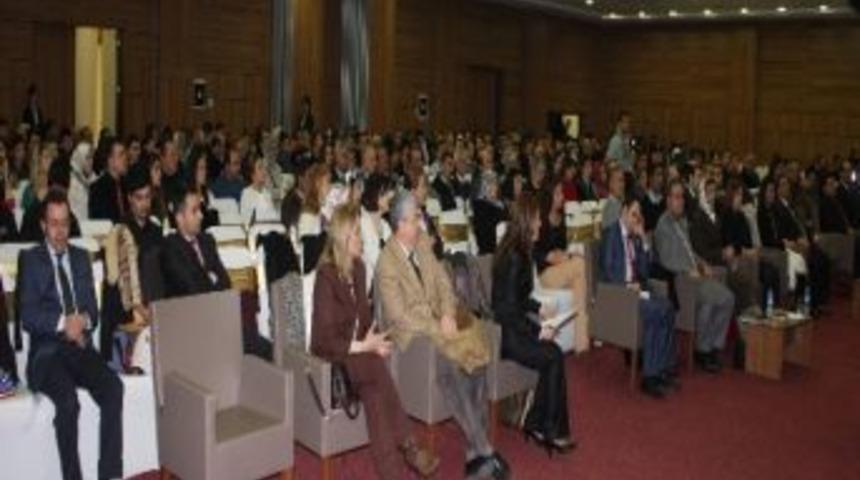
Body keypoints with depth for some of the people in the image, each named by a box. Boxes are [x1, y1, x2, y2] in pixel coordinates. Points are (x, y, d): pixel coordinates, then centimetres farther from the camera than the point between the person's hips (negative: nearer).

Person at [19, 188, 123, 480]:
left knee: (113, 388, -25)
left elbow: (93, 310, 13)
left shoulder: (81, 258, 19)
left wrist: (83, 320, -10)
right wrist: (62, 322, -21)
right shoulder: (30, 259, 7)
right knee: (68, 400, -32)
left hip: (81, 347, 4)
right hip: (47, 350, -3)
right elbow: (28, 316, -5)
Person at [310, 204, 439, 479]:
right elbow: (324, 339, -16)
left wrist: (373, 341, -5)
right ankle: (408, 448, -23)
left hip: (358, 349, 6)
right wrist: (363, 347, -21)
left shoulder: (358, 267, 7)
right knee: (376, 373, -31)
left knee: (375, 388, -24)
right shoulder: (326, 276, -15)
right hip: (333, 356, -6)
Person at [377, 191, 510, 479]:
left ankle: (475, 452, -12)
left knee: (476, 359, -17)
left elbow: (443, 282, 9)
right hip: (411, 331, -6)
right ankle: (485, 451, -18)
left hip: (438, 320, 6)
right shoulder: (387, 264, -15)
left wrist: (448, 316, -8)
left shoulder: (423, 243, 5)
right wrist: (438, 329, -18)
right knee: (449, 369, -28)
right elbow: (399, 316, -17)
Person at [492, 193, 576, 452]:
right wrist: (537, 331, -16)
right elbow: (508, 308, -21)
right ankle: (551, 431, -4)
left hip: (511, 325, 9)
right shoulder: (514, 258, -19)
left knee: (553, 356, -9)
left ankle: (536, 424, 0)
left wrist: (539, 308, 12)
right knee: (553, 356, -17)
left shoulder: (516, 252, 10)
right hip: (505, 332, -9)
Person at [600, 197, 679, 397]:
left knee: (667, 307, -20)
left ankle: (664, 368, -16)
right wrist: (627, 285, -20)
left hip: (635, 288, 7)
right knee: (654, 312, -28)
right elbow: (608, 270, -11)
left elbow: (645, 271, 11)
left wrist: (643, 240, 5)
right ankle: (650, 375, -20)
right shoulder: (611, 233, -4)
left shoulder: (635, 237, 17)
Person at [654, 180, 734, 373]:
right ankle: (702, 351, -12)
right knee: (708, 300, -29)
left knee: (727, 298, -11)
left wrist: (702, 264, 10)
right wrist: (688, 271, -20)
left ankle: (715, 347, -2)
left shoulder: (683, 221, 20)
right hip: (677, 277, -8)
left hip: (694, 273, 8)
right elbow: (665, 260, -13)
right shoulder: (663, 225, -6)